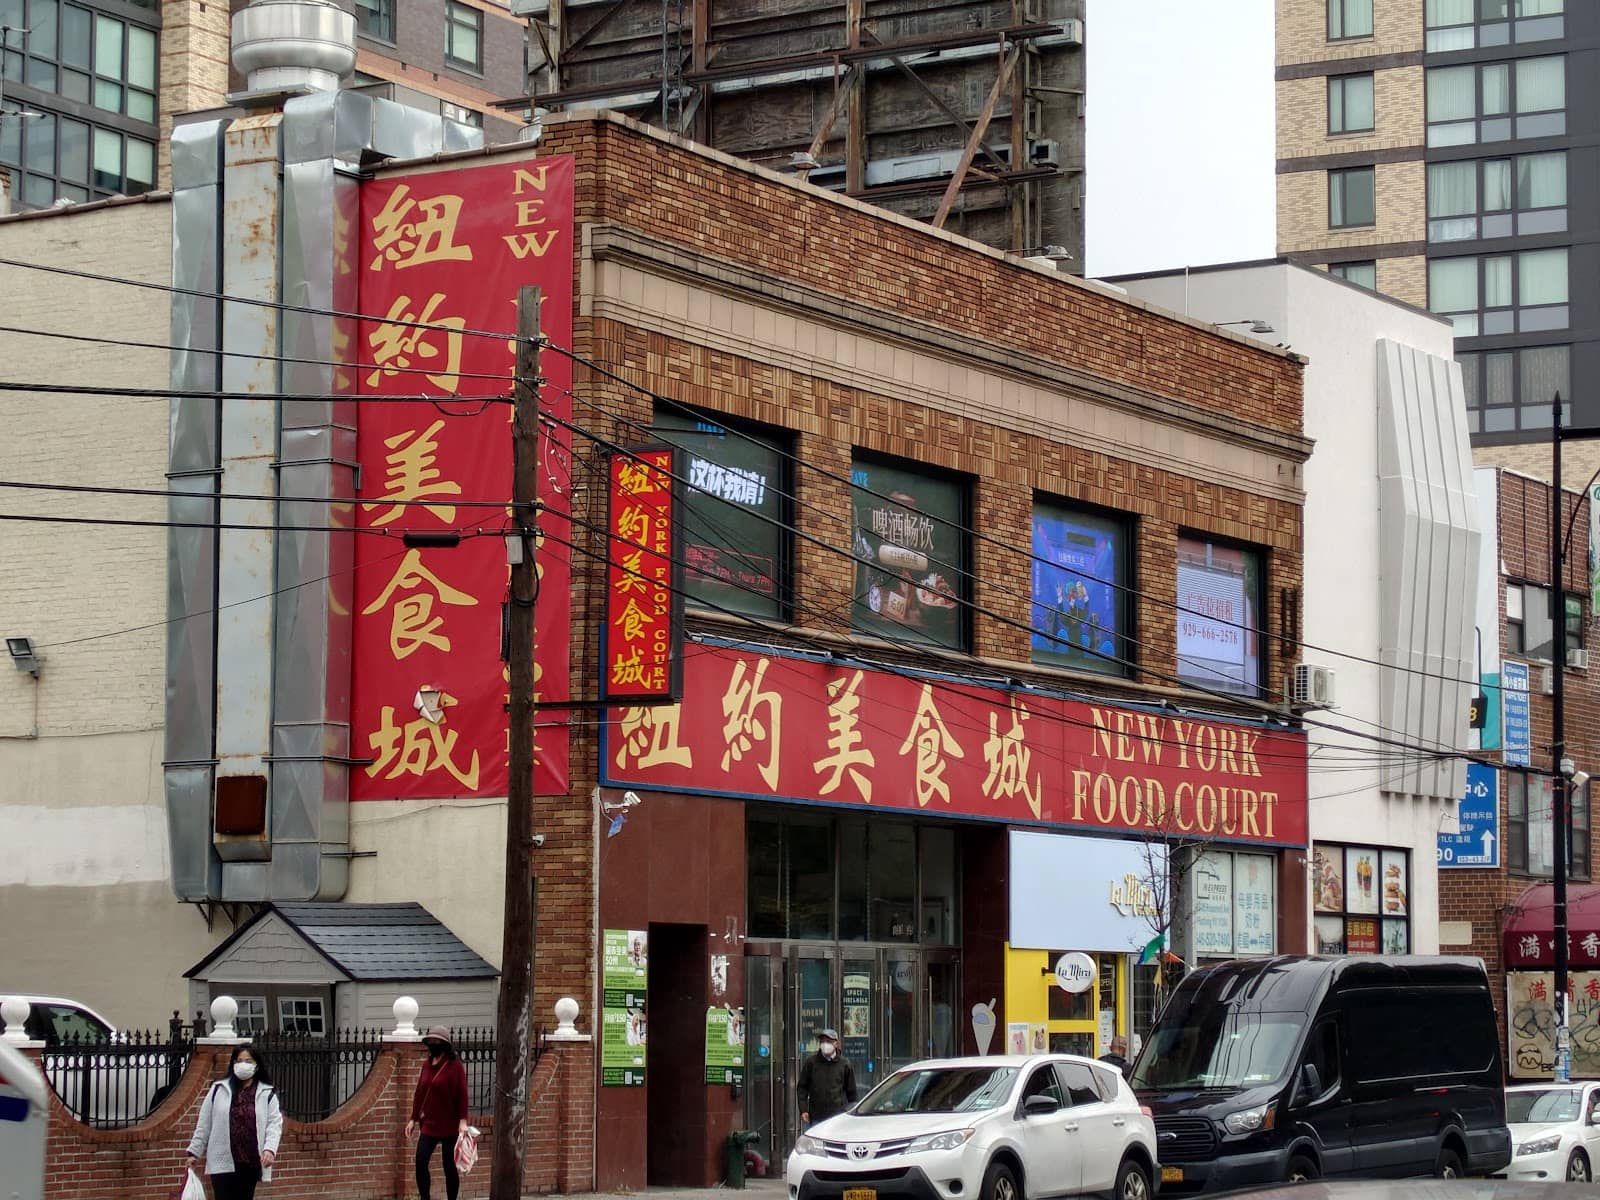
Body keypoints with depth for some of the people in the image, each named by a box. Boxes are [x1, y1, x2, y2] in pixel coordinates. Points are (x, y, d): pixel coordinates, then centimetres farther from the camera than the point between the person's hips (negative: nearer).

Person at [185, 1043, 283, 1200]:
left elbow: (274, 1124, -2)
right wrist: (195, 1152, 6)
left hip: (250, 1163, 1)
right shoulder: (219, 1089, 3)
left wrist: (270, 1149, -19)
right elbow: (204, 1124, 7)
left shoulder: (267, 1094, 3)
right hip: (222, 1162, -1)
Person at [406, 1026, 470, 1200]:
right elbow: (419, 1093, 15)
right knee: (420, 1161, -7)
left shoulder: (455, 1066, -8)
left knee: (450, 1166, 1)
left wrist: (462, 1121, -20)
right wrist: (413, 1119, 13)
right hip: (428, 1124, 5)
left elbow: (462, 1095, -12)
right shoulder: (427, 1065, 10)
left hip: (449, 1126, -5)